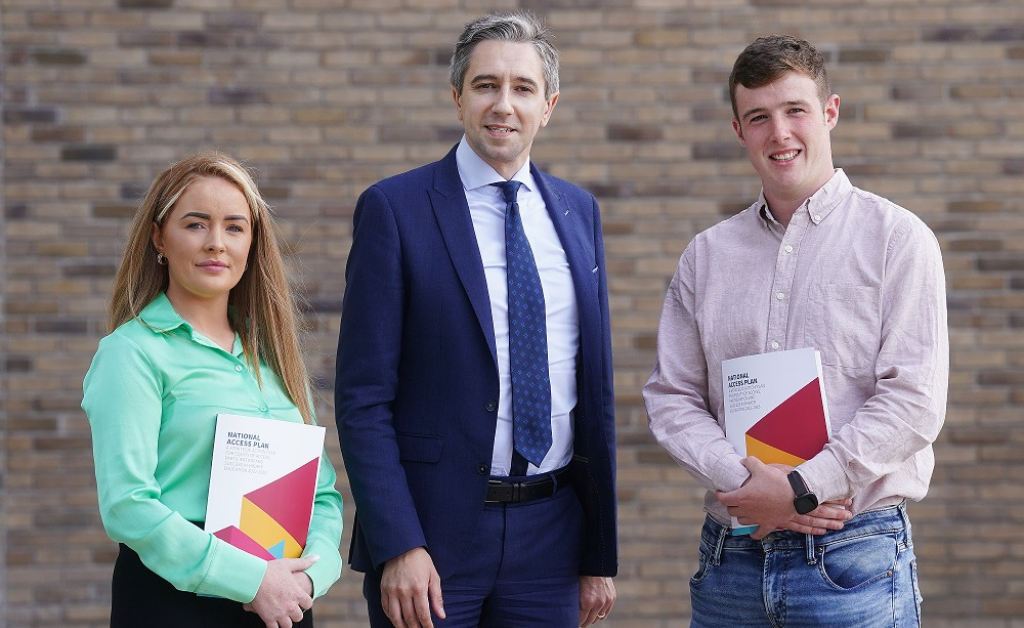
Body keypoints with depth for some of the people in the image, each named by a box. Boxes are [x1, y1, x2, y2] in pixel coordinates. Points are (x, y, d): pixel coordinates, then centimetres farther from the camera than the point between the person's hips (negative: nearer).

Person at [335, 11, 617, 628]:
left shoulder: (579, 211, 9)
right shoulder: (395, 208, -5)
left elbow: (596, 387, 12)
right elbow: (363, 398, -8)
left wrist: (600, 554, 10)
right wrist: (397, 546, -16)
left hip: (551, 532, 4)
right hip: (433, 531, -4)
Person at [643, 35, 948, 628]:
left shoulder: (898, 238, -1)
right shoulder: (706, 255, 11)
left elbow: (914, 401, -9)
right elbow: (671, 396, 7)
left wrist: (801, 489, -14)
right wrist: (743, 483, -10)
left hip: (852, 554, -3)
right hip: (731, 552, 4)